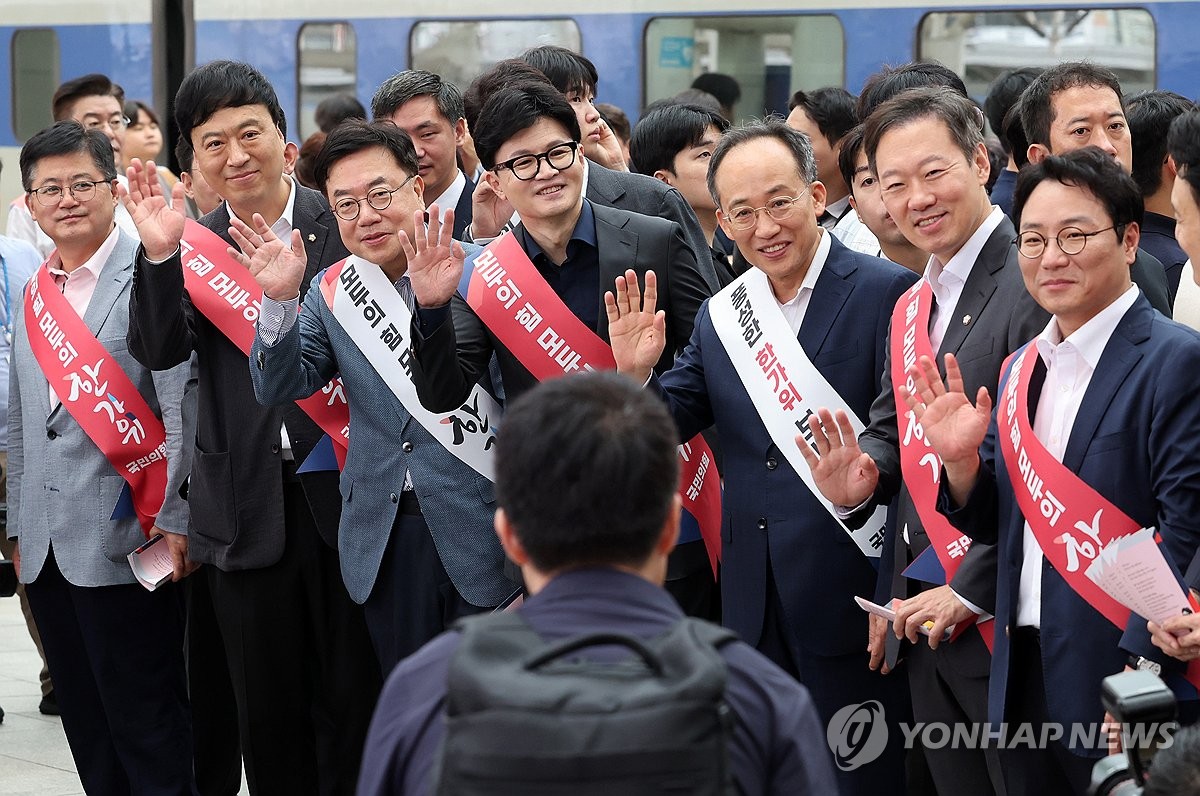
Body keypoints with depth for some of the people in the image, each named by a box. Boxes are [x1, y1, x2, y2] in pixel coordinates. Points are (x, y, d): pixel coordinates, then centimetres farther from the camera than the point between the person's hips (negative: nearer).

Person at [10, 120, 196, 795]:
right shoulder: (32, 293, 14)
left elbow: (183, 404, -12)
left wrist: (175, 521, -15)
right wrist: (20, 526, 17)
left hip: (125, 539, -7)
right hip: (46, 551, 7)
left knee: (147, 730, -2)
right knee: (88, 733, 11)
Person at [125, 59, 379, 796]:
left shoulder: (344, 223, -2)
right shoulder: (193, 247, 5)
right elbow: (159, 350, -8)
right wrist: (160, 254, -20)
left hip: (342, 490, -2)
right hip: (248, 506, 2)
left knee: (353, 694, 7)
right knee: (267, 708, 11)